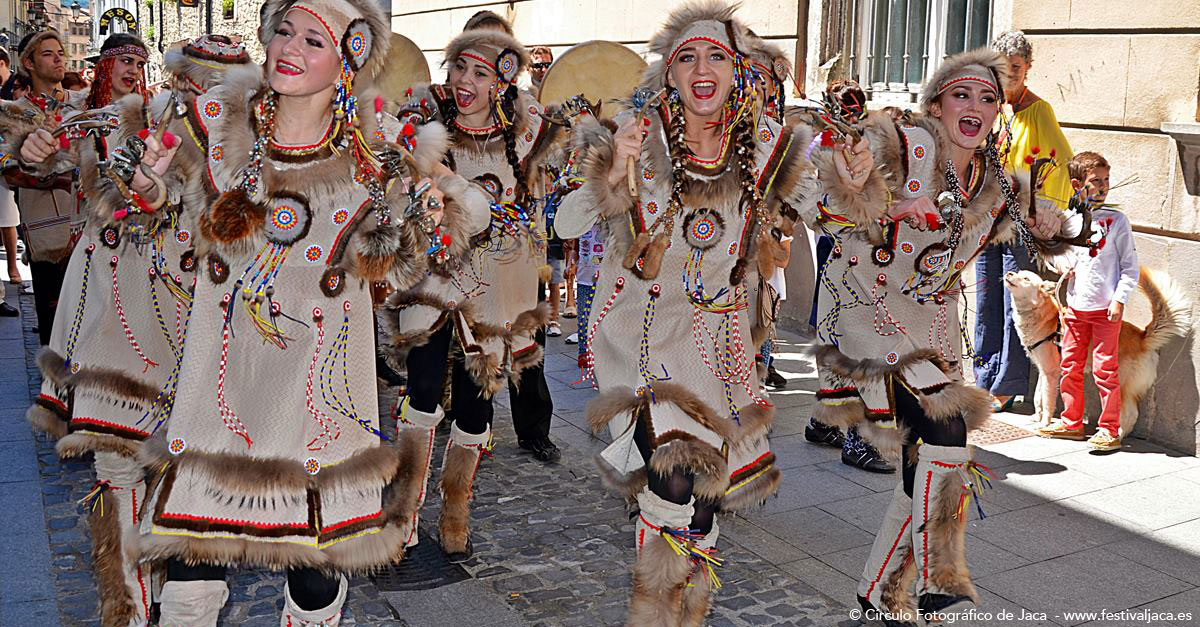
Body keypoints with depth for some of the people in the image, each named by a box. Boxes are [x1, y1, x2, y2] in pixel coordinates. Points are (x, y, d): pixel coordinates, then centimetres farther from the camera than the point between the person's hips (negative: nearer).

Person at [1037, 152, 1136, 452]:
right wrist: (1062, 266, -2)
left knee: (1105, 368, -3)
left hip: (1106, 308, -4)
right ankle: (1071, 422, 24)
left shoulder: (1116, 220, -4)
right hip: (1075, 306, 4)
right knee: (1070, 366, 11)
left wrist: (1119, 299, -11)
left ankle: (1109, 429, 7)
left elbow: (1130, 266, -4)